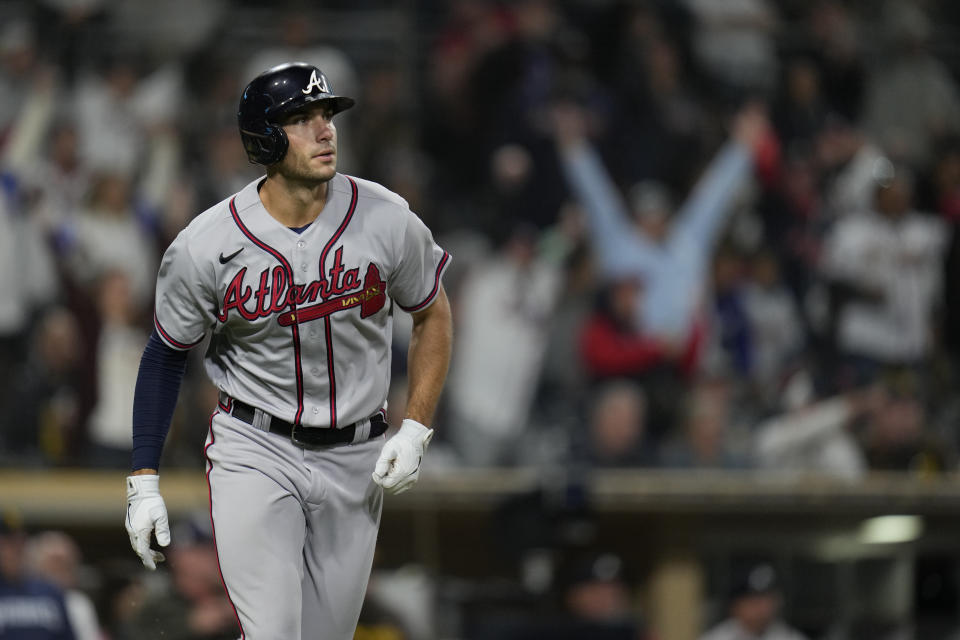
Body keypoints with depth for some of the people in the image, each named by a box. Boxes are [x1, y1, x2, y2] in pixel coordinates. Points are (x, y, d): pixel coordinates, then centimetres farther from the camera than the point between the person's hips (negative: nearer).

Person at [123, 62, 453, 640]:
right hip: (254, 451, -3)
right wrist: (144, 483, -1)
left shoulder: (387, 219, -9)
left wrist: (415, 431, -3)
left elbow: (434, 315, 8)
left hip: (356, 460, 3)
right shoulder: (205, 246, -13)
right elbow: (166, 355, 1)